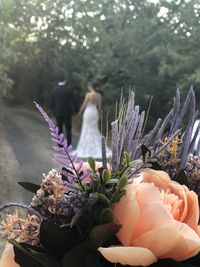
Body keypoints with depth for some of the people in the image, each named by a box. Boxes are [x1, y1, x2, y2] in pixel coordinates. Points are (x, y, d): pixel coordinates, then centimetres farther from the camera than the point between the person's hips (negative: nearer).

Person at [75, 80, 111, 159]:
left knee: (87, 130, 3)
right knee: (95, 130, 14)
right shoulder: (99, 95, 2)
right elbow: (99, 106, 8)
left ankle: (87, 148, 6)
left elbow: (84, 105, -8)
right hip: (95, 112, 6)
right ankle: (97, 148, 12)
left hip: (88, 112, -6)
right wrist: (98, 114, 18)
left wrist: (80, 112, 7)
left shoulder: (88, 94, -14)